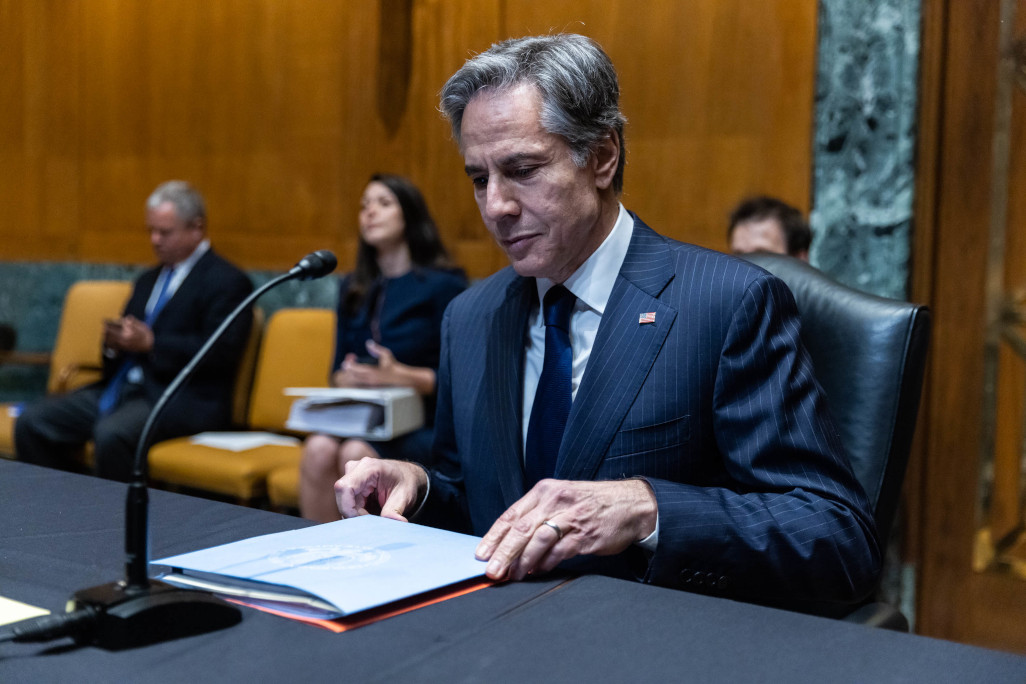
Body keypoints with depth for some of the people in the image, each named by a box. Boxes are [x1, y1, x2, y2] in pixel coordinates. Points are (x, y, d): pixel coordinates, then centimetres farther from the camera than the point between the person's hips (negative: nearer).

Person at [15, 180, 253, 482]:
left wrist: (150, 343, -17)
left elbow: (220, 352, -14)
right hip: (122, 387, 8)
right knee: (31, 422, -8)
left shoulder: (228, 281, -3)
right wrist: (115, 341, 0)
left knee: (111, 433, -35)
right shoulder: (148, 281, 24)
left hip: (182, 398, -8)